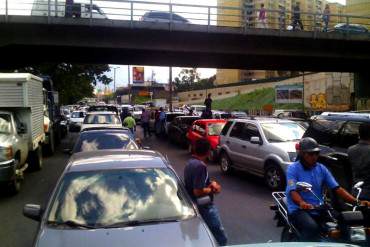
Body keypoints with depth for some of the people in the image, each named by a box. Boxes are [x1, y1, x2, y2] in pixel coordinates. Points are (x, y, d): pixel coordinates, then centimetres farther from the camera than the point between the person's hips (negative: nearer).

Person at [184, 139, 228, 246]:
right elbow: (198, 192, -29)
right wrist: (212, 189, -12)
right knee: (221, 238, -1)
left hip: (195, 205, 10)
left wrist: (210, 183, 2)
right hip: (204, 207, -10)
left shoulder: (190, 163, 5)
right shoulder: (200, 166, -25)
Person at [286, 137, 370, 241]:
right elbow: (293, 191, -19)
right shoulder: (293, 169, -6)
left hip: (319, 210, 5)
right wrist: (302, 203, -41)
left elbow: (337, 188, 4)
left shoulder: (321, 168, 10)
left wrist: (357, 202, -10)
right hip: (299, 210, -5)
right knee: (312, 227, -35)